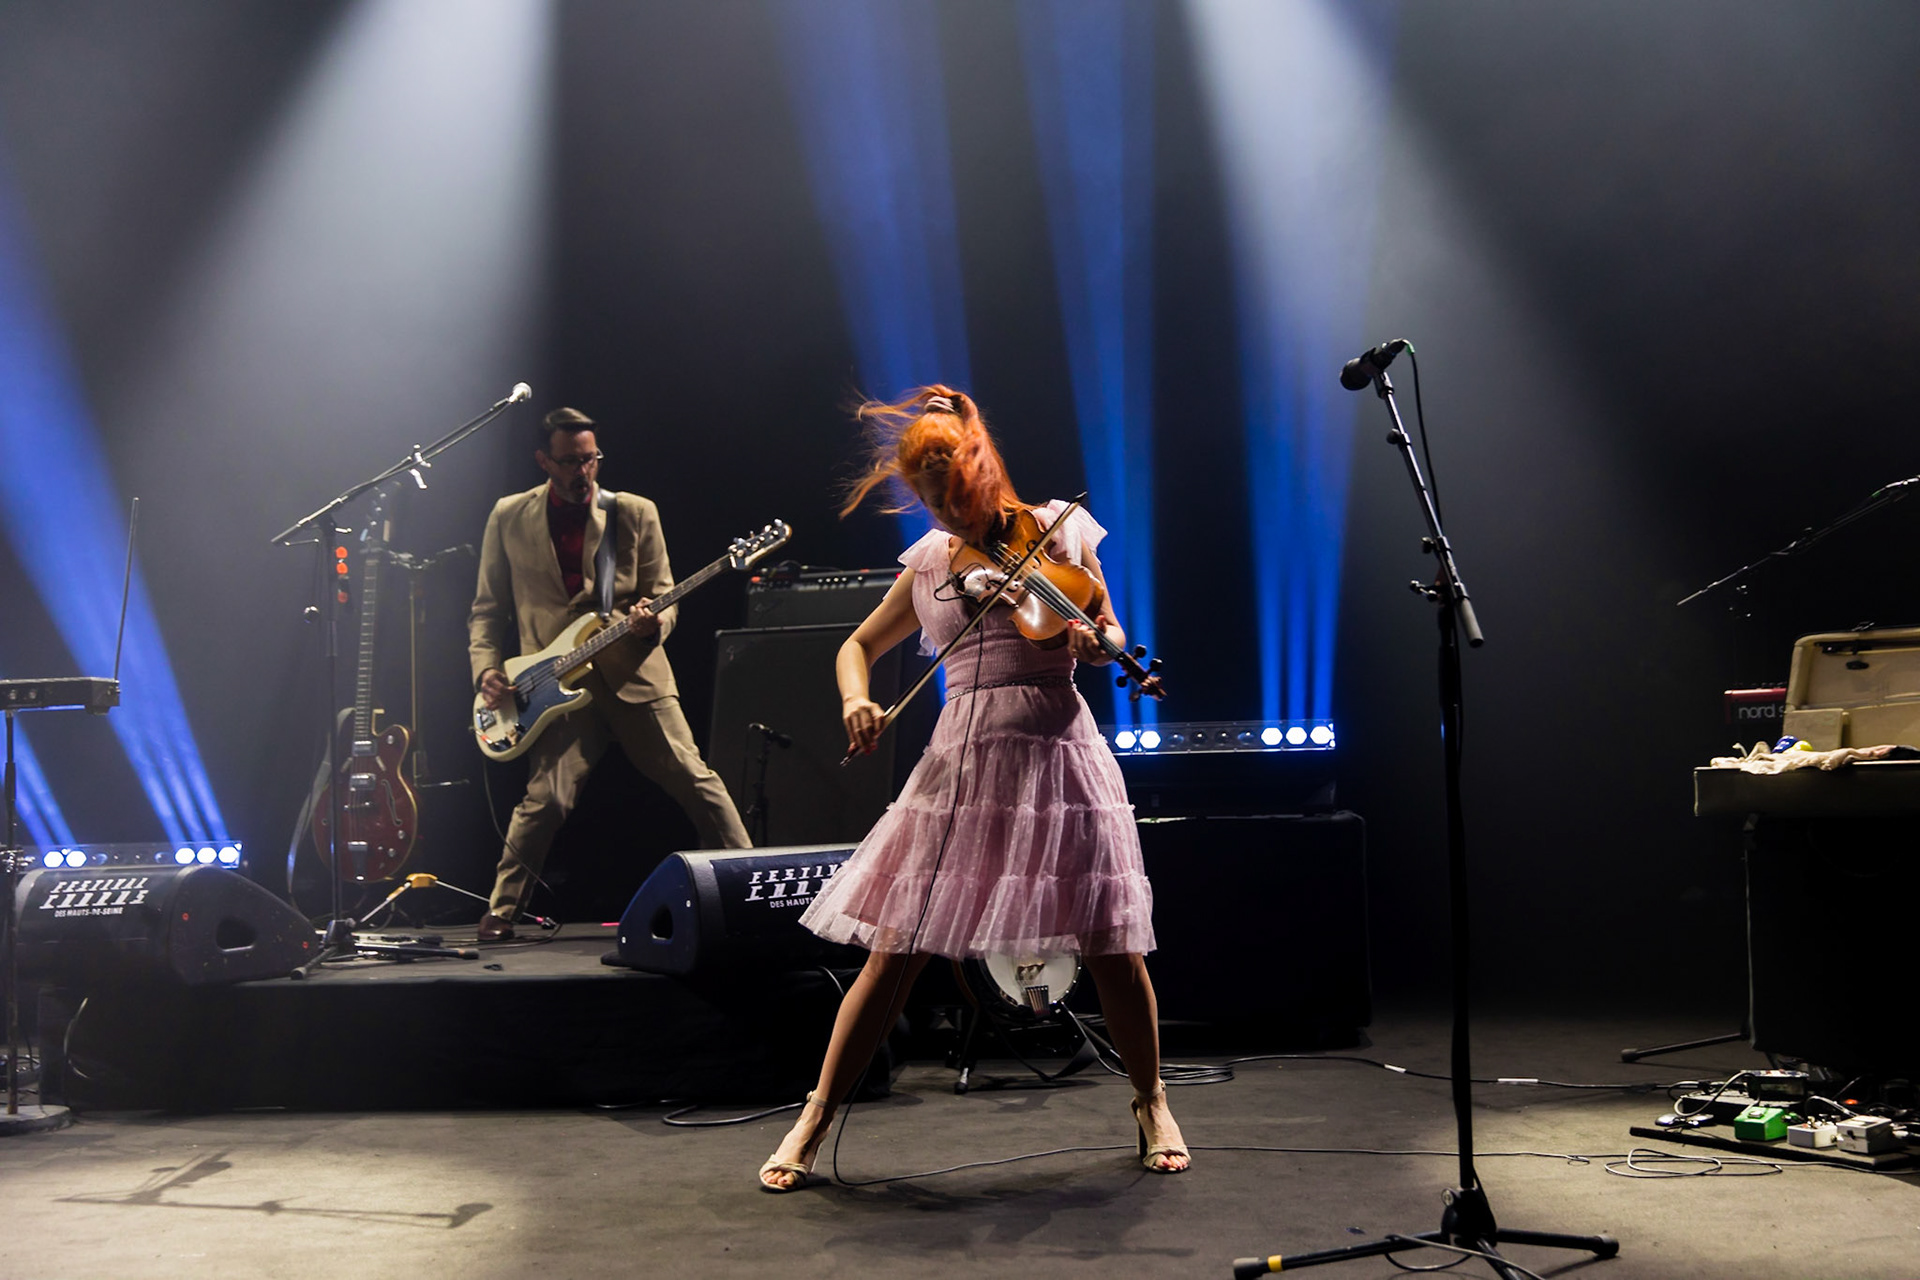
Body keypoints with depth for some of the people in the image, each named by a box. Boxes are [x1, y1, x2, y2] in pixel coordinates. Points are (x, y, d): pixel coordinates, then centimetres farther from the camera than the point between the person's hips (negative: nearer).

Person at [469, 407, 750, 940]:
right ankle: (501, 910, 2)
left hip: (634, 673, 1)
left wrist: (655, 621, -16)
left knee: (695, 780, -2)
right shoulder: (508, 517, 7)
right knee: (547, 797, -14)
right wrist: (487, 668, -4)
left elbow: (663, 595, 7)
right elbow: (487, 608, 12)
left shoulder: (635, 513, 5)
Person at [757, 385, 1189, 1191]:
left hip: (1057, 752, -1)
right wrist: (855, 699, -1)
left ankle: (1151, 1103, 23)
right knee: (894, 953, -2)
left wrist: (1096, 642, -17)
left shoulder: (1058, 529, 6)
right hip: (962, 759, 2)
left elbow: (1110, 631, 7)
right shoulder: (929, 563, 13)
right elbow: (857, 646, 21)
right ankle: (813, 1124, 10)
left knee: (1112, 947, -2)